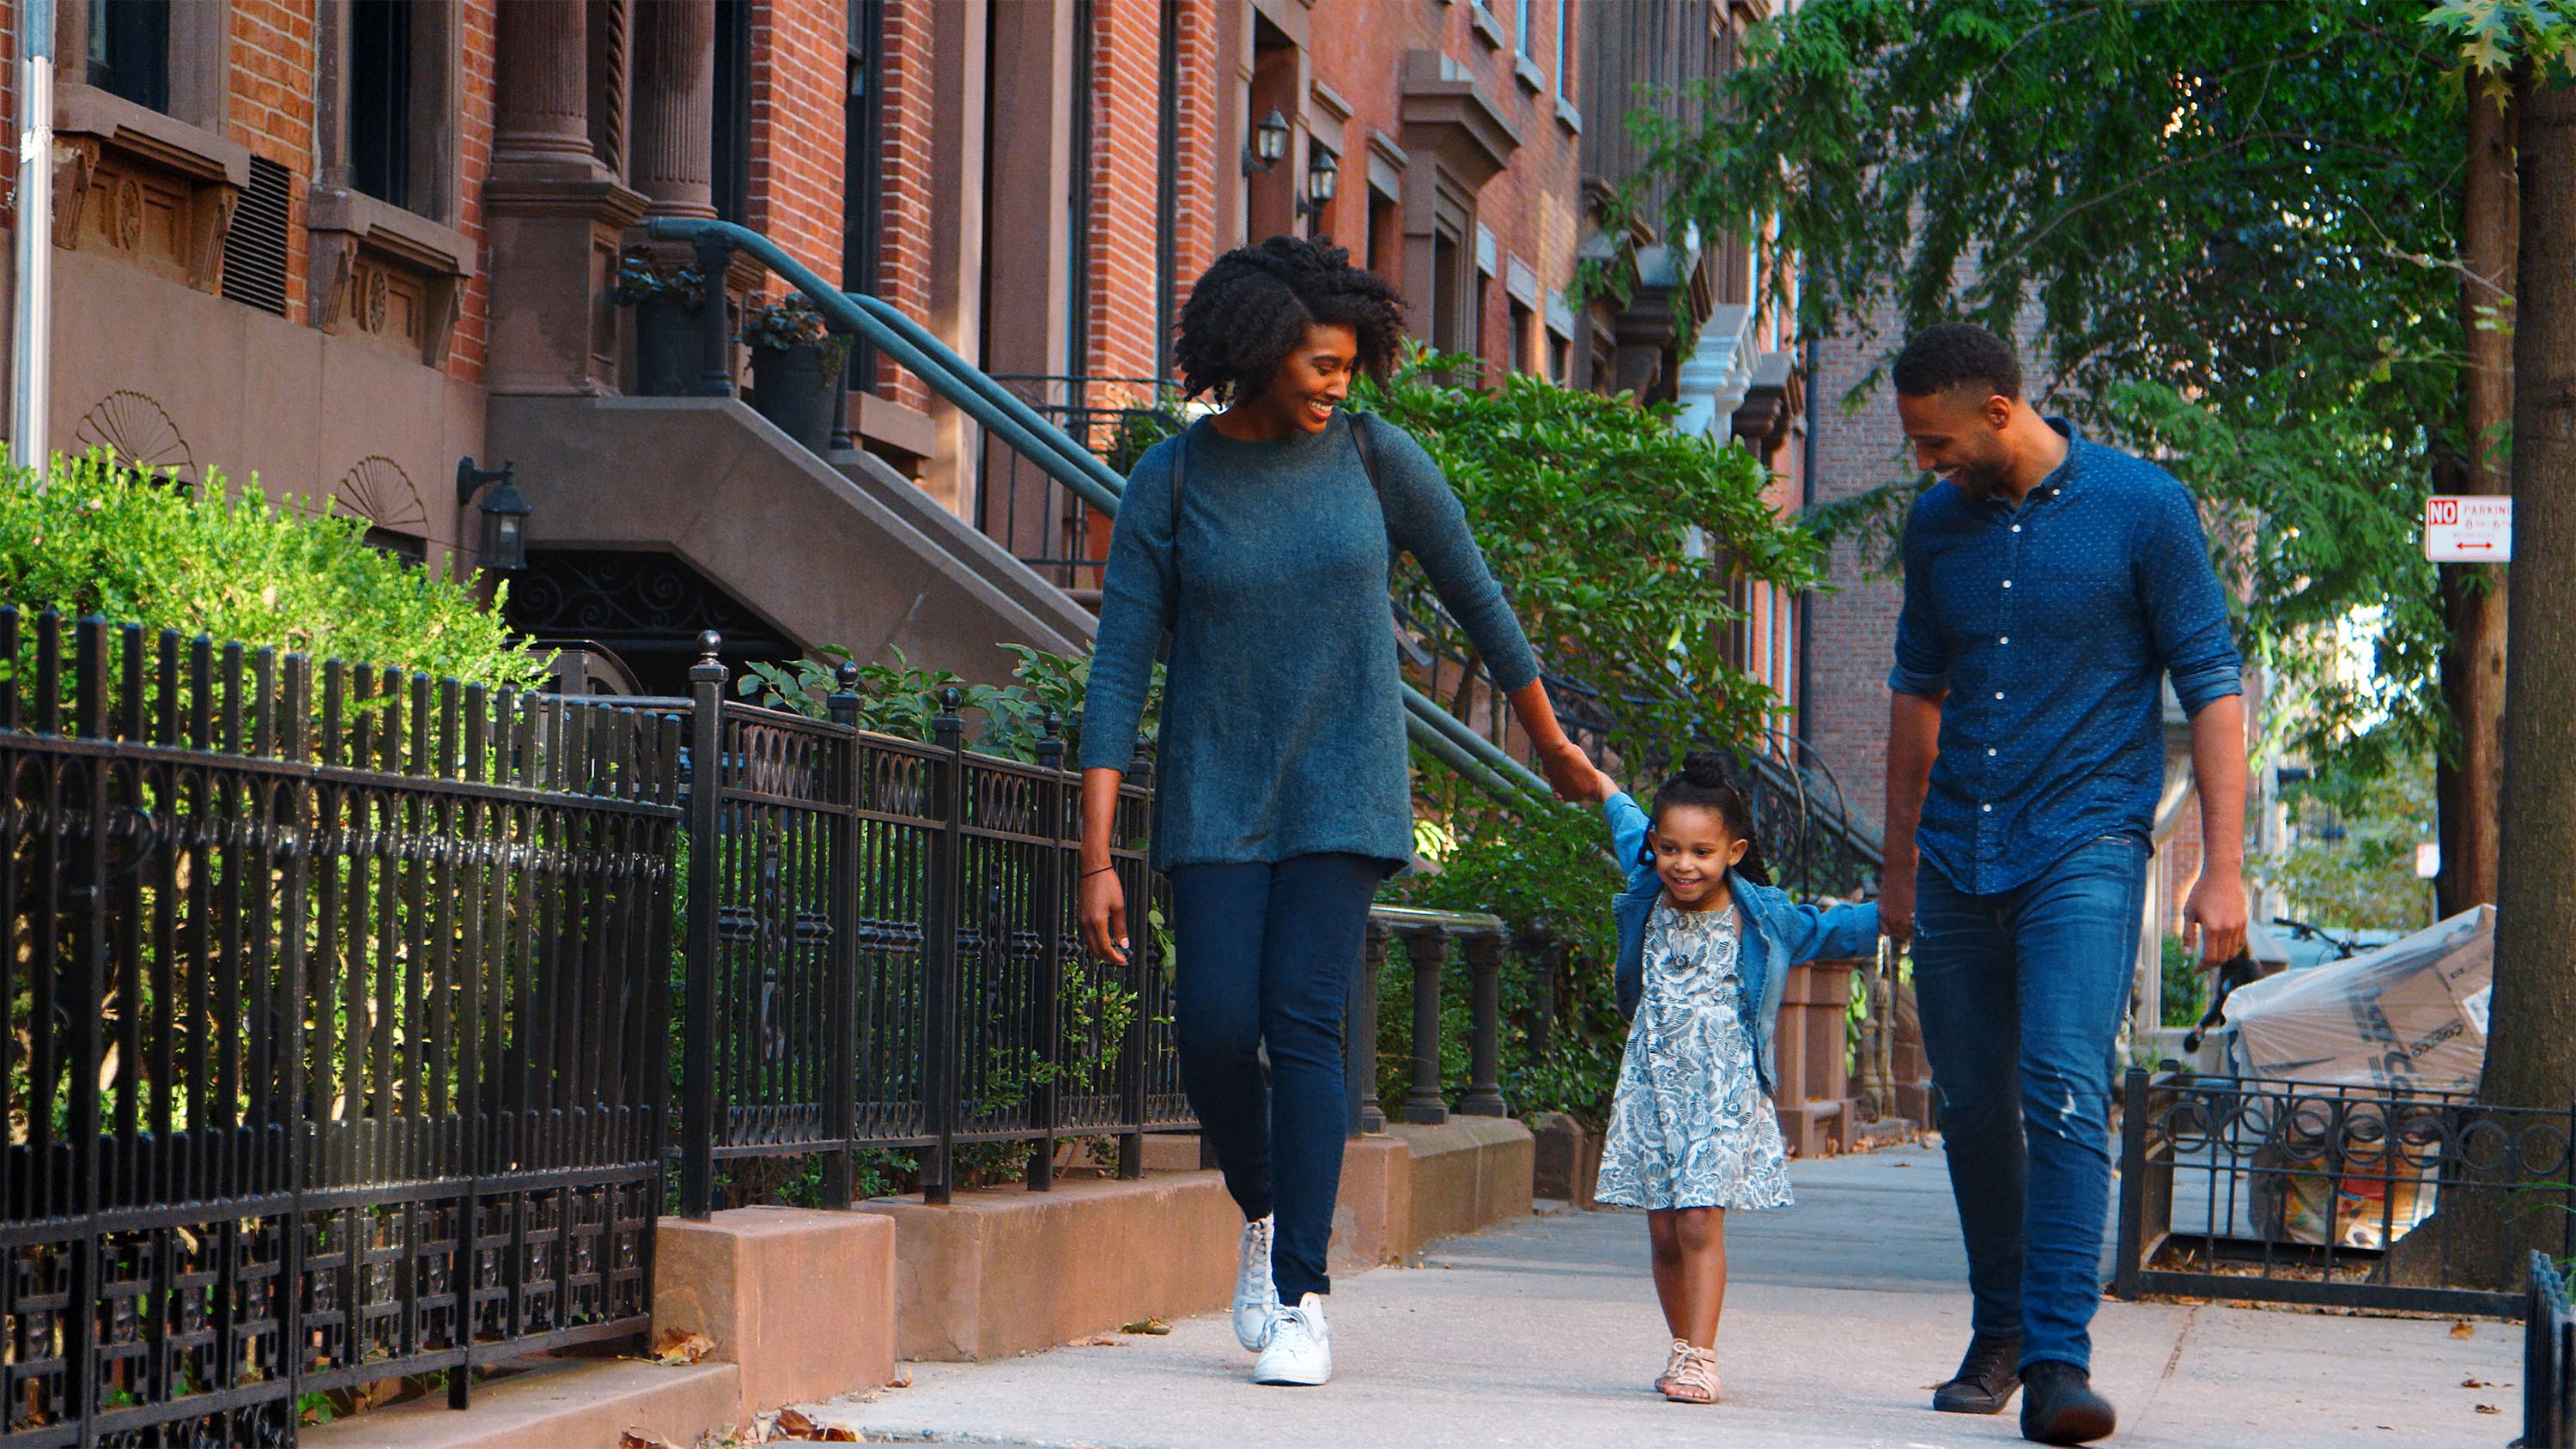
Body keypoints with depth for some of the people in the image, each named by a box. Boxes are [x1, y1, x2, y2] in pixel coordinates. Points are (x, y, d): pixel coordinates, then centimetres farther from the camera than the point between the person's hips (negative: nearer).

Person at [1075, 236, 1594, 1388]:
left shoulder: (1376, 459, -3)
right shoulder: (1168, 483, -5)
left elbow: (1476, 598, 10)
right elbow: (1118, 673, -7)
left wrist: (1551, 744, 20)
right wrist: (1097, 859, -12)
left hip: (1340, 793, -1)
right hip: (1216, 798, 1)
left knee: (1303, 1026, -12)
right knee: (1214, 1032, -7)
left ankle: (1303, 1295, -6)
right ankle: (1266, 1214, 24)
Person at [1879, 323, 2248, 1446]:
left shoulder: (2140, 506, -5)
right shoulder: (1938, 522, 9)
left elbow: (2212, 683, -3)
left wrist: (2223, 868, -8)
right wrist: (1900, 865, 23)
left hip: (2086, 847, -5)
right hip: (1959, 857, 5)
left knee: (2064, 1087, -19)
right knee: (1971, 1104, 7)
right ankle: (1999, 1333, 25)